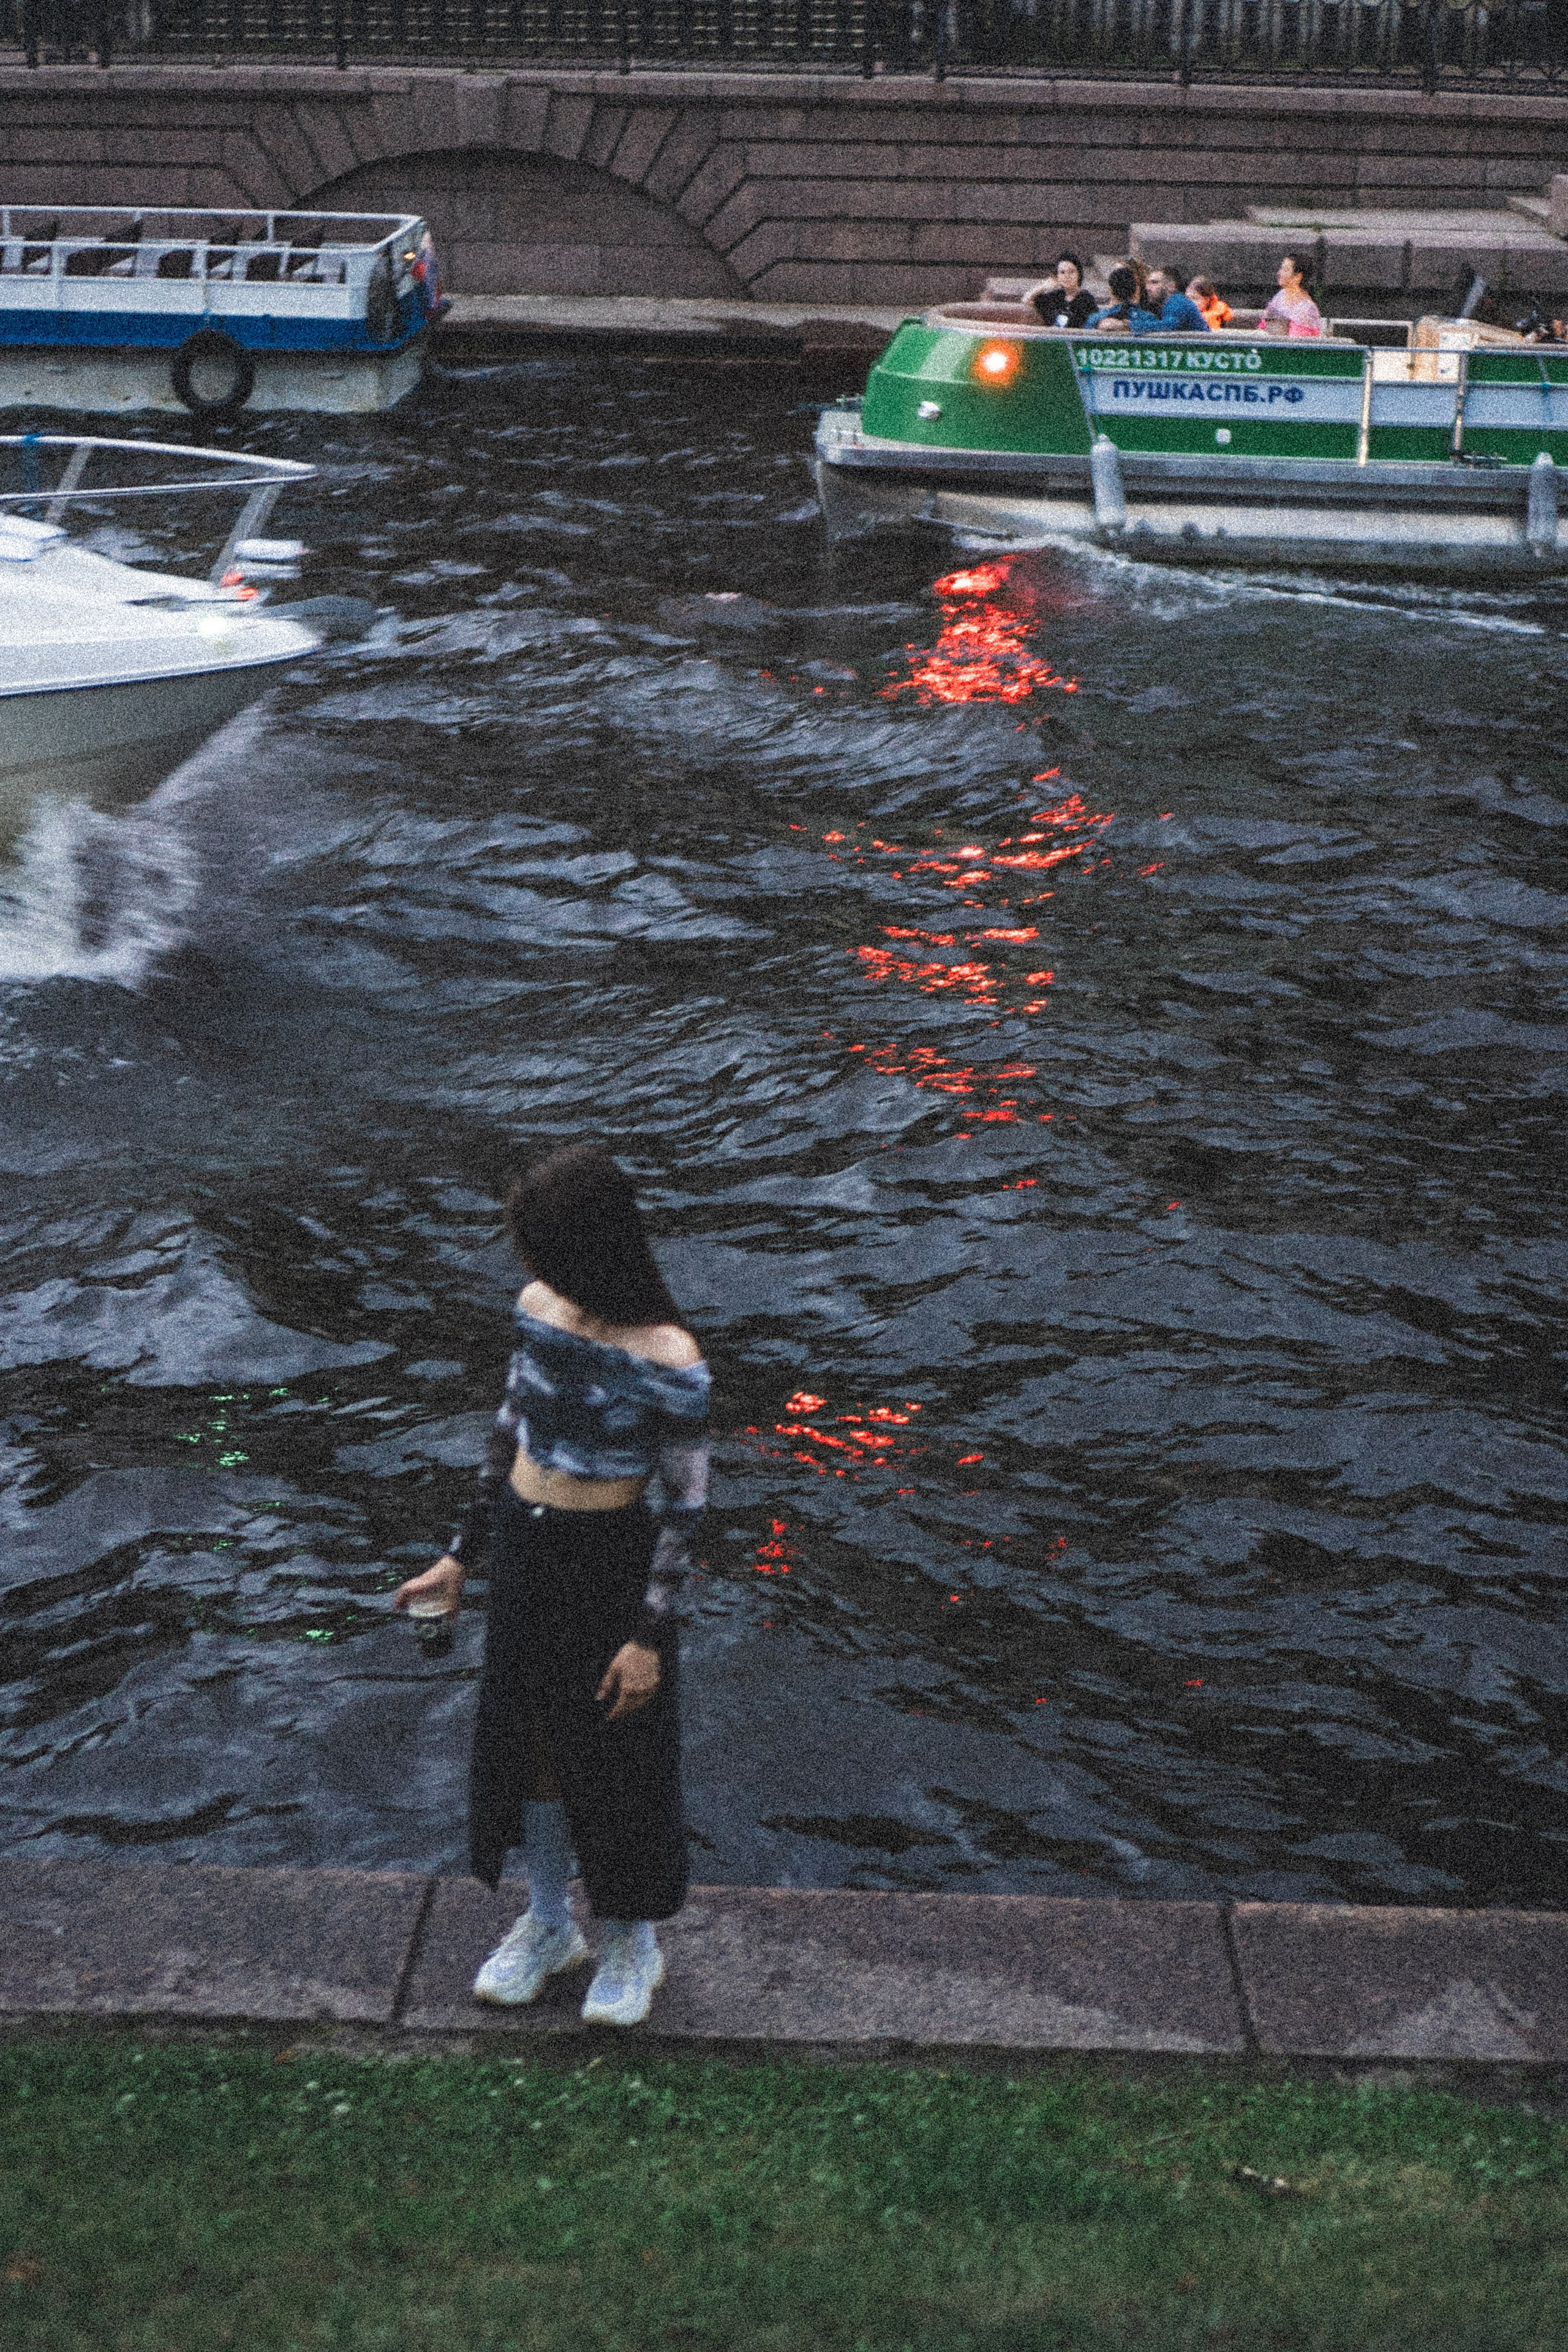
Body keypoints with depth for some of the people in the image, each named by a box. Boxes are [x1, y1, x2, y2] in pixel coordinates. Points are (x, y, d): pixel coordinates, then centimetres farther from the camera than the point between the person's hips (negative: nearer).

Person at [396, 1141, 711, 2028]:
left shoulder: (667, 1362, -23)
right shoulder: (539, 1308, -5)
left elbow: (685, 1504, -16)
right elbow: (512, 1432, 7)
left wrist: (649, 1635, -14)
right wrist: (461, 1556, 11)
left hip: (609, 1564, -6)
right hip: (525, 1552, 6)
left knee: (616, 1750, 11)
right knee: (528, 1736, 19)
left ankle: (635, 1940, 36)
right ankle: (549, 1922, 42)